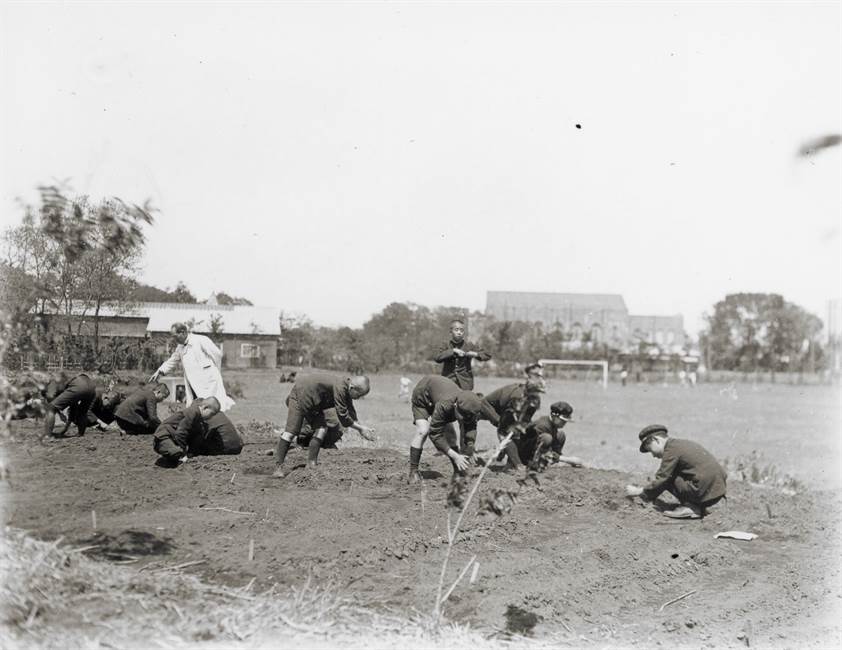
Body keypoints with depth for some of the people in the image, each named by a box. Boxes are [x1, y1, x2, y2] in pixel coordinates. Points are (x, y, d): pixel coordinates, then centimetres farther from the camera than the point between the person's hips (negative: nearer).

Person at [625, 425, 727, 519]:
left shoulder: (671, 450, -9)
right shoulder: (684, 443, 20)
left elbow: (661, 479, -10)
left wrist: (638, 491, 3)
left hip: (707, 493, -9)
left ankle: (690, 507, -3)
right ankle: (698, 507, 12)